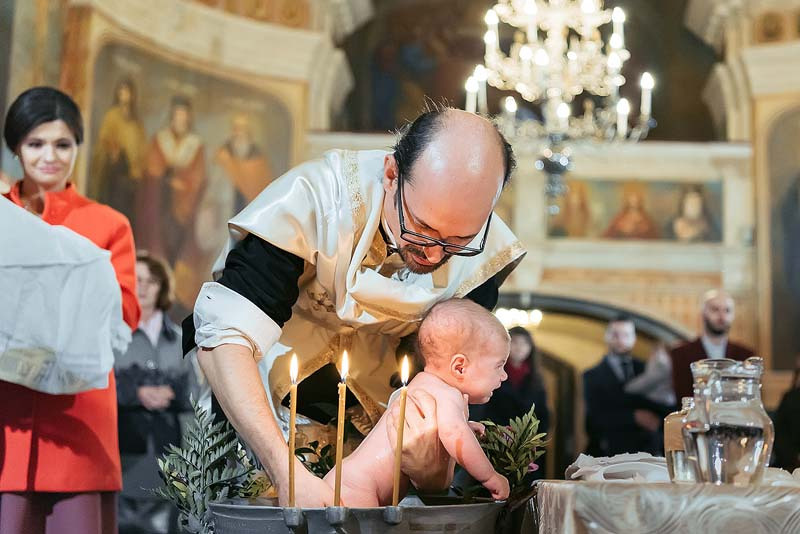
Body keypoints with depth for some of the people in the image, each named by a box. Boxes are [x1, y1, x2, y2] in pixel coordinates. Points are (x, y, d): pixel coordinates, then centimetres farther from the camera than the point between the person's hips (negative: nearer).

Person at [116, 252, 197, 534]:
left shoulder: (176, 337, 15)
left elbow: (191, 393, 10)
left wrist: (166, 393, -8)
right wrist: (137, 393, -16)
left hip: (165, 445, 4)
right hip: (124, 444, -4)